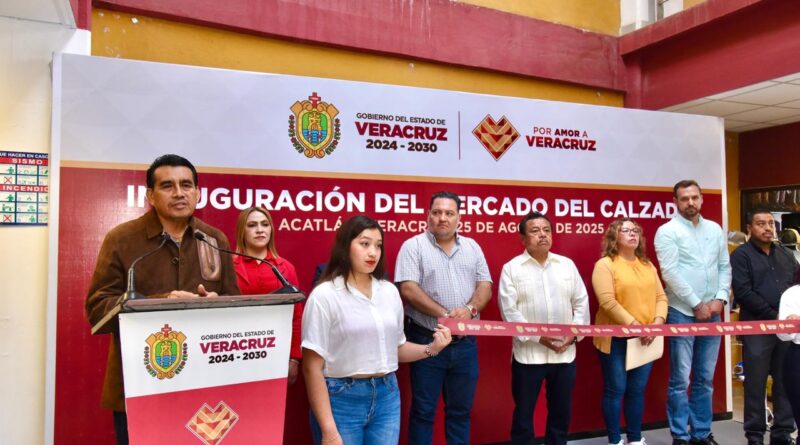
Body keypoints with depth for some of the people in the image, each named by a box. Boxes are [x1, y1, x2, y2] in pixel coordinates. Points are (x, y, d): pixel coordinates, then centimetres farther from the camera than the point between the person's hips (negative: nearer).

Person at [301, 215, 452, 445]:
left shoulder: (389, 291, 6)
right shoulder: (325, 295, -11)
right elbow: (313, 367, -12)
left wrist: (431, 348, -3)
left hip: (387, 397, 5)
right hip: (341, 400, -4)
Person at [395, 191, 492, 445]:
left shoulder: (472, 247, 10)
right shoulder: (413, 246, -4)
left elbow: (485, 286, 5)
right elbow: (408, 289, -14)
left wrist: (470, 308, -16)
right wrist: (444, 314, -19)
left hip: (465, 343, 4)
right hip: (426, 341, -4)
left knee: (461, 409, 15)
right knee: (423, 411, 7)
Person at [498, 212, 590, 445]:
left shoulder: (567, 264, 8)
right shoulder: (511, 268, -4)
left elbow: (581, 302, 9)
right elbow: (509, 311, -10)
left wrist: (574, 332, -5)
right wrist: (538, 337, -16)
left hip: (565, 353, 4)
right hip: (528, 354, -3)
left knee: (561, 411, 15)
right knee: (524, 413, 7)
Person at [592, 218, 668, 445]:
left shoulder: (648, 265, 13)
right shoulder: (605, 264, -8)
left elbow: (660, 297, 9)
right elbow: (608, 302, -17)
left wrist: (657, 322, -9)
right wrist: (635, 325, -20)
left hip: (644, 339, 6)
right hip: (616, 339, -6)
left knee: (637, 390, 13)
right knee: (615, 390, 2)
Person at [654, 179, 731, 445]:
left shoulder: (715, 229, 11)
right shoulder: (668, 231, -6)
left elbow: (725, 267, 11)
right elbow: (670, 273, -12)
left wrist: (720, 298, -4)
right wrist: (697, 305, -11)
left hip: (712, 313, 5)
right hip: (682, 313, -5)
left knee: (705, 379, 12)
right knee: (680, 380, 0)